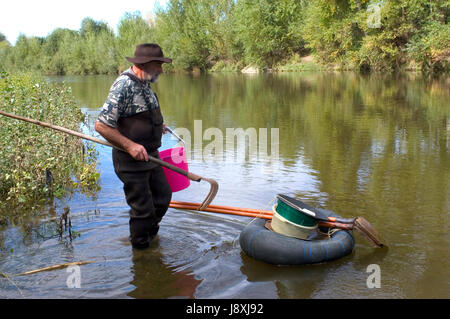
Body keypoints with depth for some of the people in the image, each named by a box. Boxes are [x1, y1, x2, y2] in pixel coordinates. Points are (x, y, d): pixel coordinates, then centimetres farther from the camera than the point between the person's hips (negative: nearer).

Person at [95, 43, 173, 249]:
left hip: (150, 155, 9)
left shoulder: (144, 84, 10)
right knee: (142, 208, 1)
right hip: (132, 161, -9)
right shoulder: (124, 85, -20)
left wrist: (155, 125, 15)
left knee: (163, 196, 19)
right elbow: (101, 125, -24)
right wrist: (130, 146, -27)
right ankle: (141, 251, 21)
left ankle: (150, 235, 41)